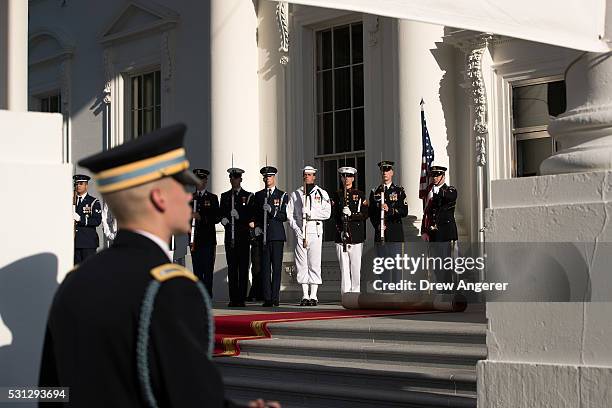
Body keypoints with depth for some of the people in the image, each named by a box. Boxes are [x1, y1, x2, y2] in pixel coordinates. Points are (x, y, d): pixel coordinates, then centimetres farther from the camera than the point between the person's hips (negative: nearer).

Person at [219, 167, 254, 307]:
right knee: (231, 268, 3)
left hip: (243, 236, -3)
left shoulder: (248, 196, 5)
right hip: (230, 236, 3)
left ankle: (241, 299, -4)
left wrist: (239, 215, -16)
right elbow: (221, 213, 16)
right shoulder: (225, 196, 16)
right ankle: (233, 299, 4)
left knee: (243, 268, -4)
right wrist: (223, 219, -5)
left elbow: (251, 217, 0)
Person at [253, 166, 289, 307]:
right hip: (262, 235, 2)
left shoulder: (282, 195, 7)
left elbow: (284, 216, 1)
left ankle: (275, 297, -2)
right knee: (265, 267, -2)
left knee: (276, 267, -4)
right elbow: (255, 214, 17)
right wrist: (256, 226, 0)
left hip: (277, 235, -2)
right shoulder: (258, 195, 15)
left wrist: (272, 210, -13)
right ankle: (267, 298, -3)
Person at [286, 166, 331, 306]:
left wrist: (311, 213, -10)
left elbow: (327, 213, 1)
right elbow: (289, 213, 10)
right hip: (300, 232, 2)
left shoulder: (321, 193, 9)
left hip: (315, 231, -2)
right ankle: (305, 296, 4)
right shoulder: (295, 194, 14)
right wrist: (295, 227, -4)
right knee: (301, 263, 0)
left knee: (314, 263, -5)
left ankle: (313, 295, -2)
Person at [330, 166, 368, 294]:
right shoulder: (336, 195, 13)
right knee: (344, 268, -1)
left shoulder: (360, 195, 10)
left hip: (356, 236, -1)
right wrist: (340, 229, -8)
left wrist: (351, 215, -13)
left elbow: (365, 214, 2)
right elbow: (333, 214, 6)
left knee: (356, 267, -4)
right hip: (341, 236, 1)